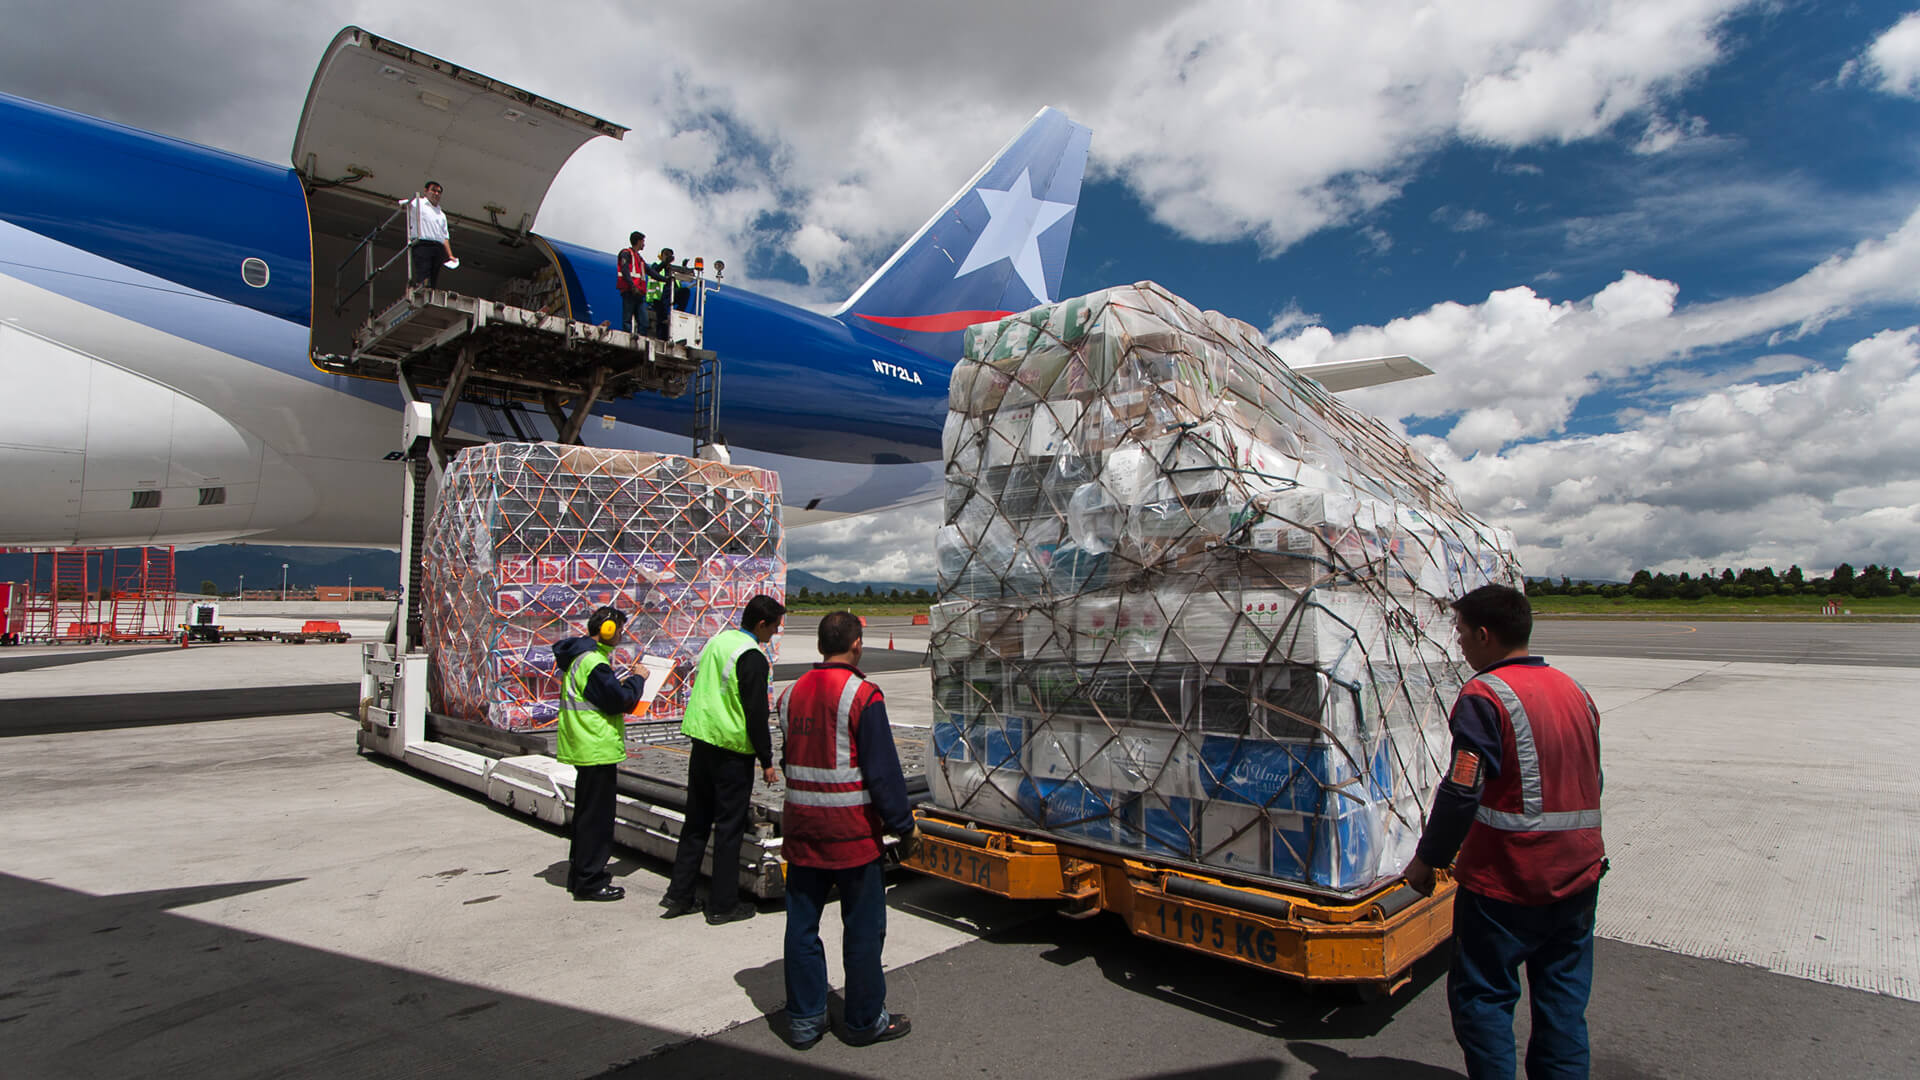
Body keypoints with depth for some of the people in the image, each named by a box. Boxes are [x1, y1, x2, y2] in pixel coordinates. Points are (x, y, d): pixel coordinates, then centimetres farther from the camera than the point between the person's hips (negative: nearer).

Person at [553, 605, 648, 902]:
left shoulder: (577, 656, 13)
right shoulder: (592, 661, -20)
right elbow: (621, 701, -21)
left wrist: (620, 686, 8)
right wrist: (637, 680, -6)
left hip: (583, 747, 11)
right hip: (598, 749, -11)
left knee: (587, 812, 19)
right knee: (597, 816, -2)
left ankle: (580, 873, 30)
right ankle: (590, 881, 5)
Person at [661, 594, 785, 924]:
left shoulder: (716, 642, 11)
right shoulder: (752, 657, -15)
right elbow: (756, 714, -17)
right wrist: (766, 761, -9)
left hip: (701, 741, 8)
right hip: (732, 750, -8)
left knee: (696, 820, 16)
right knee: (729, 826, 2)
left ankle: (679, 894, 20)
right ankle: (723, 904, 10)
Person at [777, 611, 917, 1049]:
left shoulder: (792, 693, 6)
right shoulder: (862, 696, -15)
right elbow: (883, 771, -15)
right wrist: (904, 827, -6)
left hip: (801, 827, 6)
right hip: (851, 832, -6)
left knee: (802, 925, 14)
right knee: (862, 928, 8)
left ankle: (804, 1020, 24)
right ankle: (865, 1020, 20)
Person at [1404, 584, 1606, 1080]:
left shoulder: (1485, 695, -17)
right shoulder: (1576, 691, 8)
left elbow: (1461, 792, -20)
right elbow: (1591, 784, 18)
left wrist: (1427, 859, -8)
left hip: (1505, 880, -7)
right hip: (1578, 873, 8)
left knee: (1481, 995, 6)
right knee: (1564, 996, 17)